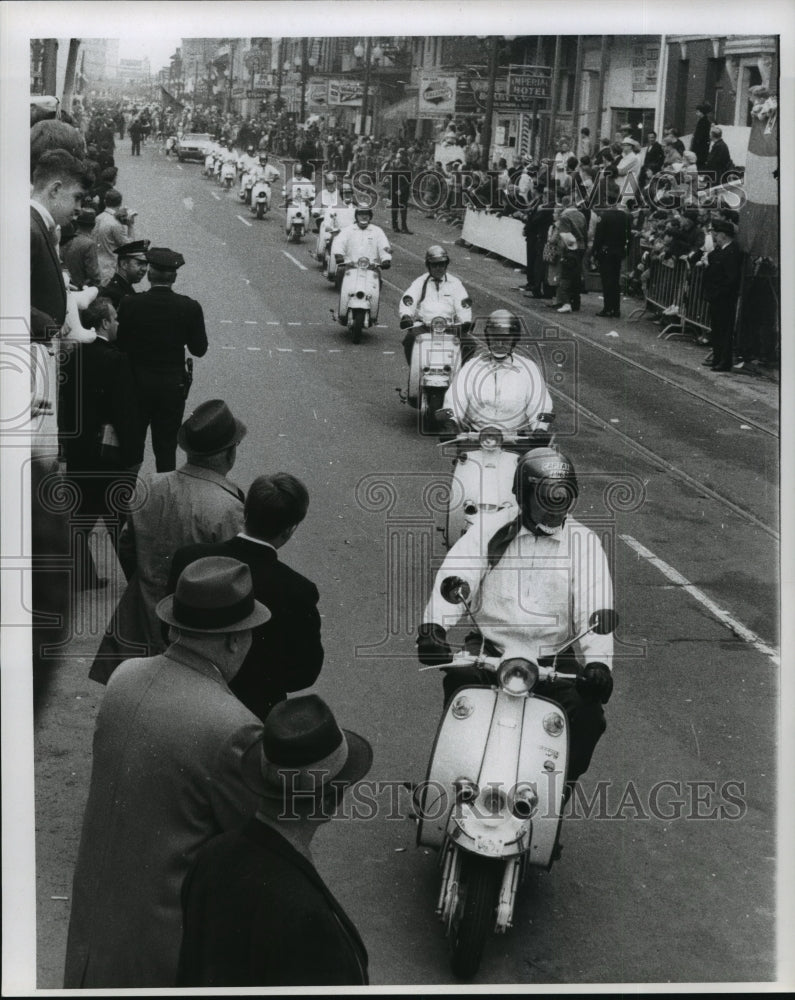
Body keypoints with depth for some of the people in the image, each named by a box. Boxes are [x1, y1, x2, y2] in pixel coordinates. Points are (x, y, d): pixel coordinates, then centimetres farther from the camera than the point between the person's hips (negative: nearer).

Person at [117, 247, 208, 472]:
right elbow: (199, 349, -4)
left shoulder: (130, 304, -12)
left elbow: (121, 344, -6)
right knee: (166, 448, 10)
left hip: (137, 385, 0)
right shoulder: (190, 308, -11)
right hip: (173, 386, 0)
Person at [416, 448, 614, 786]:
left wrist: (598, 662, -27)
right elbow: (455, 574, -12)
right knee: (459, 682, -30)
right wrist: (433, 625, -31)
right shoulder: (492, 529, 2)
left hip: (554, 656, 1)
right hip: (491, 647, -1)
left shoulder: (583, 542, 3)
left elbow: (595, 605, -9)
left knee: (588, 715, -21)